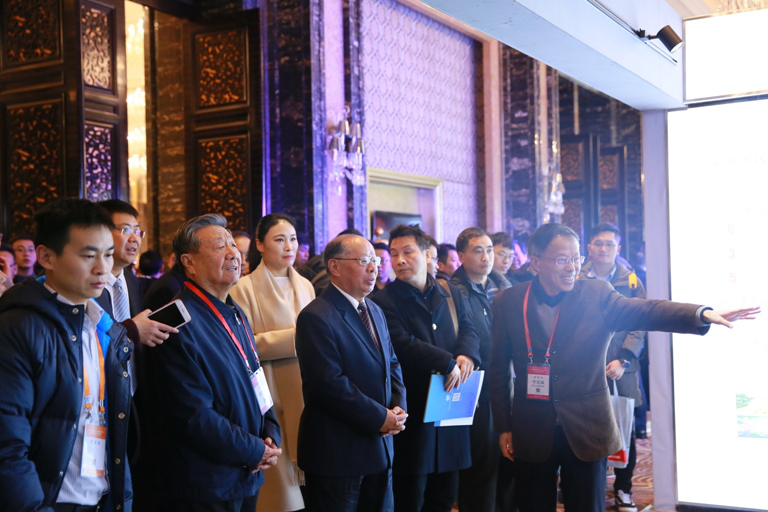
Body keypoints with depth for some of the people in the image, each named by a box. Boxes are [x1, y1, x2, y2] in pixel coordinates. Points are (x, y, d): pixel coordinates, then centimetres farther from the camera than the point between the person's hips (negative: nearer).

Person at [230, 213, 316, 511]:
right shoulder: (244, 288, -6)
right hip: (270, 393, -5)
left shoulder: (305, 285, 13)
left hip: (305, 390, 5)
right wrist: (293, 337, -17)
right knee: (279, 475, -3)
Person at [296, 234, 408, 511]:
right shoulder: (316, 317, -16)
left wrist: (398, 407, -2)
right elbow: (330, 384, -22)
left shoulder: (375, 311, 13)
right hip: (337, 451, -8)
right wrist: (379, 418, -17)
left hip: (380, 446, 8)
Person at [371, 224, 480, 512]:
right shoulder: (384, 301, -7)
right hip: (413, 413, -5)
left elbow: (468, 330, 3)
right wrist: (449, 363, -20)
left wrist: (467, 355, -19)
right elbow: (402, 344, -19)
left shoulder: (451, 295, 12)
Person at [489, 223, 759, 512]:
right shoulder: (509, 303, -1)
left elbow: (644, 311, -18)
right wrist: (503, 426, 2)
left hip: (585, 432, -1)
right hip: (531, 433, 1)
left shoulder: (596, 295, -3)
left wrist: (702, 314, -34)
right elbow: (499, 369, 4)